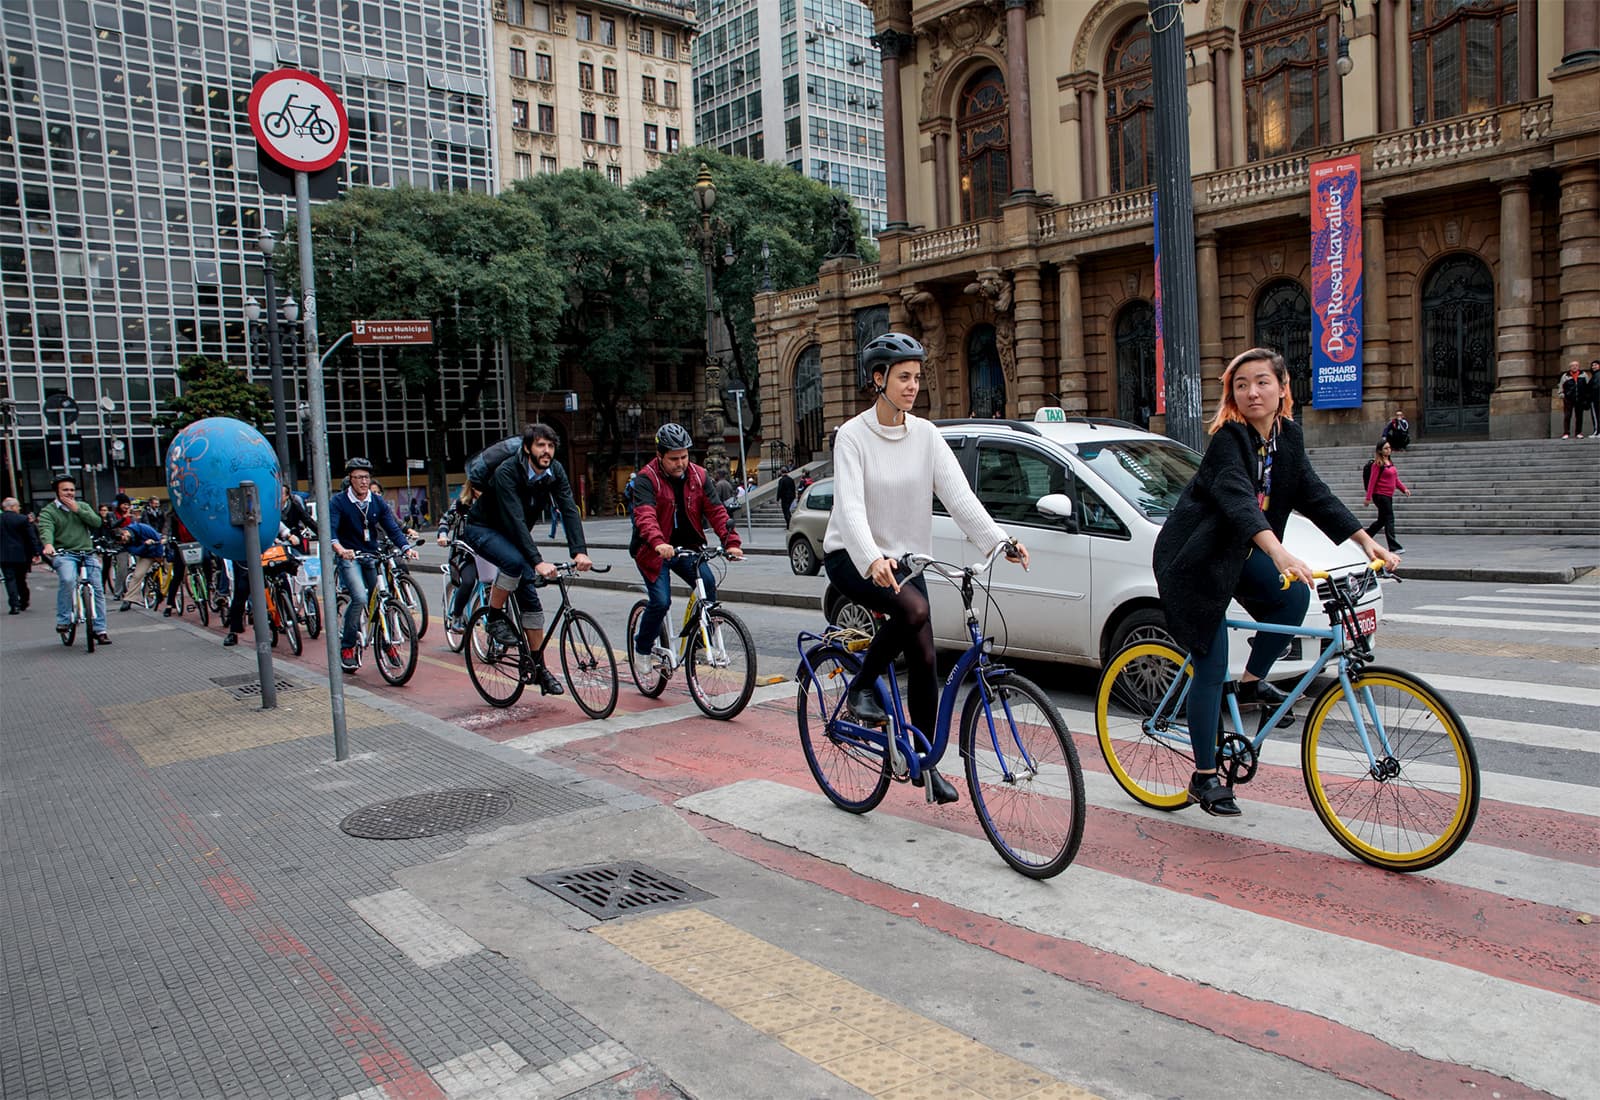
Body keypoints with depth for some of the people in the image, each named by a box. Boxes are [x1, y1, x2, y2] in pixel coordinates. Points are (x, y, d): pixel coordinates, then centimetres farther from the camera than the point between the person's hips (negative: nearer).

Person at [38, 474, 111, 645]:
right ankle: (63, 620, -18)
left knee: (98, 589, -4)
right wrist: (48, 544, -35)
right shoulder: (48, 511, 6)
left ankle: (99, 629, 6)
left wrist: (77, 510, -5)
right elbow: (46, 529, -14)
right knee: (68, 580, -32)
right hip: (64, 554, -4)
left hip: (88, 554, 4)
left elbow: (97, 522, 4)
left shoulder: (82, 506, 19)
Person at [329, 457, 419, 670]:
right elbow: (330, 530, -20)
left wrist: (407, 548, -21)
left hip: (372, 556, 4)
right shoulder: (338, 501, -7)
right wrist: (340, 549, -41)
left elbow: (393, 528, -2)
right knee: (360, 598, -22)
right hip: (349, 557, -4)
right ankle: (346, 647, -7)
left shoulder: (378, 502, 5)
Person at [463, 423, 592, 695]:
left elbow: (569, 510, -22)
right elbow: (516, 521, -38)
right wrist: (537, 561, -47)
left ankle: (538, 667, 8)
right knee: (514, 561, -37)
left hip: (515, 534, 6)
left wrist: (580, 551, -37)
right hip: (483, 530, -6)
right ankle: (495, 618, -13)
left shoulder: (556, 471, -13)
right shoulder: (507, 473, -30)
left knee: (530, 597, -1)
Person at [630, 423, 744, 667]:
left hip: (687, 546, 4)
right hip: (654, 550, -4)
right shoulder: (647, 479, -13)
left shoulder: (698, 476, 0)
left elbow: (715, 510, -6)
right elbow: (645, 515, -30)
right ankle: (642, 648, 12)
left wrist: (731, 542, -21)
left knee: (708, 583, -19)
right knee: (661, 600, -15)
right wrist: (658, 543, -49)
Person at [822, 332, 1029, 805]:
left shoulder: (925, 434, 0)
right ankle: (862, 687, -10)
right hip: (852, 557, -5)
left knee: (924, 658, 1)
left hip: (903, 557, 5)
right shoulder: (853, 435, -13)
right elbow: (850, 507, -26)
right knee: (913, 609, -33)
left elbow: (958, 494, -10)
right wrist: (873, 559, -45)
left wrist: (1000, 539, -25)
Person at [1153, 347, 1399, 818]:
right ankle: (1205, 778, 6)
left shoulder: (1288, 438, 2)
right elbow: (1238, 498, -38)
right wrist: (1280, 554, -52)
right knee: (1212, 667, -6)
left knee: (1295, 595, -20)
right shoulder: (1228, 439, -21)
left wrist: (1367, 542, -11)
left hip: (1238, 553, 7)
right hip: (1194, 558, -7)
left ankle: (1252, 680, 4)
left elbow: (1315, 495, 0)